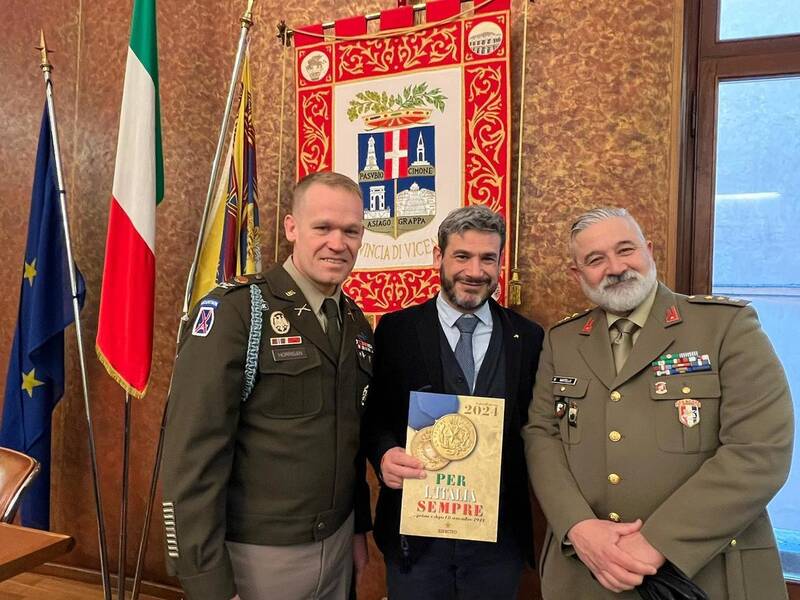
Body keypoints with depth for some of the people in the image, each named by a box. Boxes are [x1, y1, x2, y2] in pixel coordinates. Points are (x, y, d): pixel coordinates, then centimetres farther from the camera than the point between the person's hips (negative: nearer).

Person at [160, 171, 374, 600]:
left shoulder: (357, 323, 4)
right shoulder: (234, 312, -17)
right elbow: (193, 454, -19)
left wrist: (359, 526, 14)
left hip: (337, 544, 6)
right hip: (256, 554, -6)